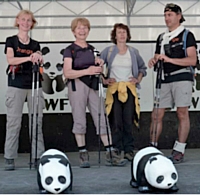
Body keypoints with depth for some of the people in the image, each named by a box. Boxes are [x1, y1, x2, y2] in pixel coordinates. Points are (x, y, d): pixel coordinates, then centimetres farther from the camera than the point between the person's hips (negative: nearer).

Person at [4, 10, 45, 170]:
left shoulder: (35, 44, 15)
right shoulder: (11, 41, 6)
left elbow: (39, 63, 4)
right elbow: (10, 60, -10)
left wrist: (39, 58, -19)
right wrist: (28, 58, -25)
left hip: (34, 85, 3)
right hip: (16, 85, -3)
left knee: (36, 122, 1)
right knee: (13, 122, -4)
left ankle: (38, 157, 4)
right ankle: (9, 159, 0)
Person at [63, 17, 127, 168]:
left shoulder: (91, 49, 17)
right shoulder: (70, 50, 0)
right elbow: (67, 73, -10)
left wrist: (98, 64, 4)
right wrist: (87, 71, -20)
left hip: (93, 86, 5)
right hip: (77, 86, -5)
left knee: (102, 119, -1)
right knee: (80, 120, -2)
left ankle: (110, 154, 0)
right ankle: (83, 155, 6)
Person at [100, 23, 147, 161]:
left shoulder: (133, 52, 11)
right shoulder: (108, 51, 5)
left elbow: (142, 67, 23)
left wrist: (138, 79, 8)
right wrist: (104, 80, -2)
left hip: (129, 89, 1)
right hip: (114, 89, -1)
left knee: (128, 121, -1)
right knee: (116, 121, -3)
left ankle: (129, 150, 5)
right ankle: (117, 150, 3)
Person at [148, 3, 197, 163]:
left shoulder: (187, 35, 1)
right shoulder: (161, 38, 20)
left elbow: (192, 60, -10)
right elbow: (158, 57, 26)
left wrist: (169, 59, -17)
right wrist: (154, 61, 1)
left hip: (182, 78, -6)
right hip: (165, 80, 6)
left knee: (182, 114, -3)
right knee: (156, 115, 3)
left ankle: (179, 150, 1)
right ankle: (153, 148, 11)